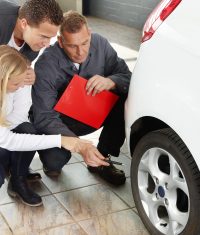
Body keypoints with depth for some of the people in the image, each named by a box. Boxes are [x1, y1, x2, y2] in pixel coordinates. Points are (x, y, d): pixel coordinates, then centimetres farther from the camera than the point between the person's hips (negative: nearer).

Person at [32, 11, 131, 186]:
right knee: (54, 160, -31)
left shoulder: (100, 44, -16)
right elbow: (44, 117, -28)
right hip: (61, 122, -4)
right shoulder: (46, 65, -28)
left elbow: (127, 77, -10)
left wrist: (110, 82, -36)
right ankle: (53, 163, 11)